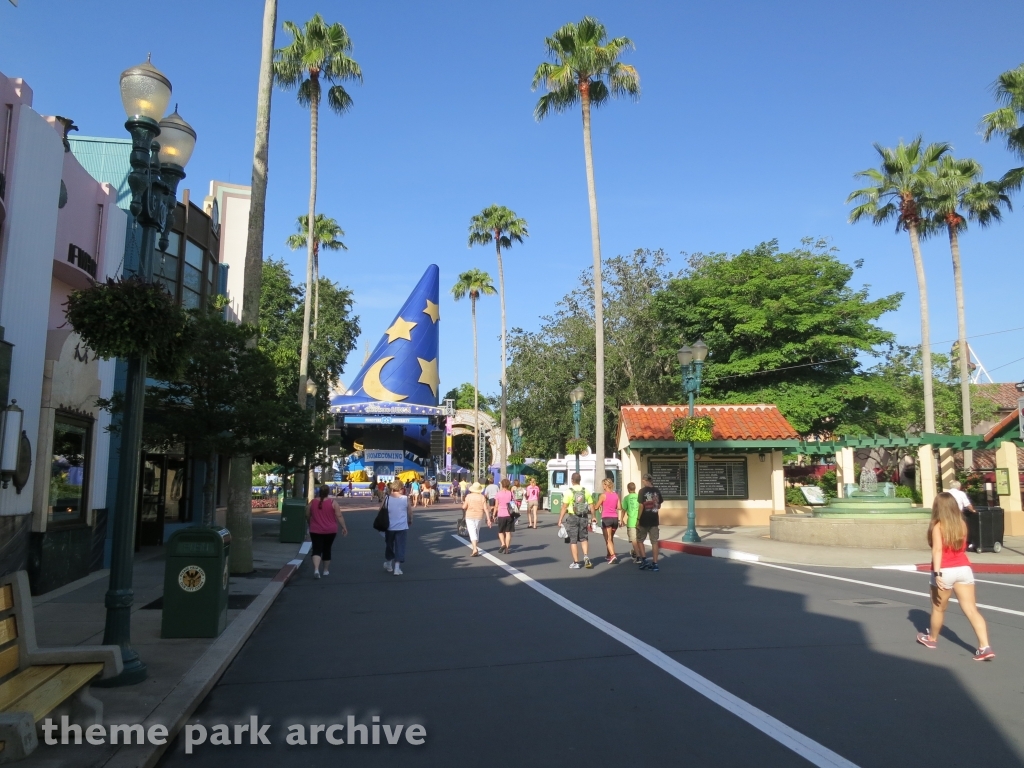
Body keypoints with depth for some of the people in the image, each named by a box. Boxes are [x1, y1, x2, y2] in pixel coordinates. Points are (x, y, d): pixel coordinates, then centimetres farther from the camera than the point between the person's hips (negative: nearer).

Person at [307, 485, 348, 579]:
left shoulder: (313, 502, 0)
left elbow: (307, 515, 10)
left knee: (317, 550, -2)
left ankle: (316, 569, -22)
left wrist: (311, 524, 27)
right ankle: (326, 570, 24)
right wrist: (344, 527, -4)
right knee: (326, 549, 14)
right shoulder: (332, 502, -7)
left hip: (315, 531, 0)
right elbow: (339, 516, -10)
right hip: (330, 531, 0)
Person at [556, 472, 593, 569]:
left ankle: (575, 562, 7)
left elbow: (564, 507, -12)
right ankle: (586, 556, -4)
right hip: (583, 517, 3)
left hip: (572, 517, -3)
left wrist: (560, 519, -7)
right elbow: (591, 506, 2)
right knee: (583, 538, 17)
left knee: (573, 540, 6)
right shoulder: (586, 491, 0)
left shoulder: (569, 491, -10)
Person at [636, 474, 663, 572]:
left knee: (639, 540, 12)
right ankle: (655, 563, 4)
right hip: (654, 520, 4)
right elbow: (659, 506, 11)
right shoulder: (657, 491, 4)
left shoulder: (642, 491, -9)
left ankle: (644, 560, 4)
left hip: (644, 520, -4)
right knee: (654, 541, 6)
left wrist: (638, 519, -9)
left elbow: (641, 506, -14)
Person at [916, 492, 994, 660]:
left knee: (938, 608, 14)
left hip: (946, 571, -4)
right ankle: (985, 647, -11)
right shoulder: (962, 524, 8)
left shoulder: (938, 526, -8)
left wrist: (937, 573, -25)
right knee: (972, 610, 0)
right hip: (964, 569, 4)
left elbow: (938, 550, -20)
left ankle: (932, 639, 33)